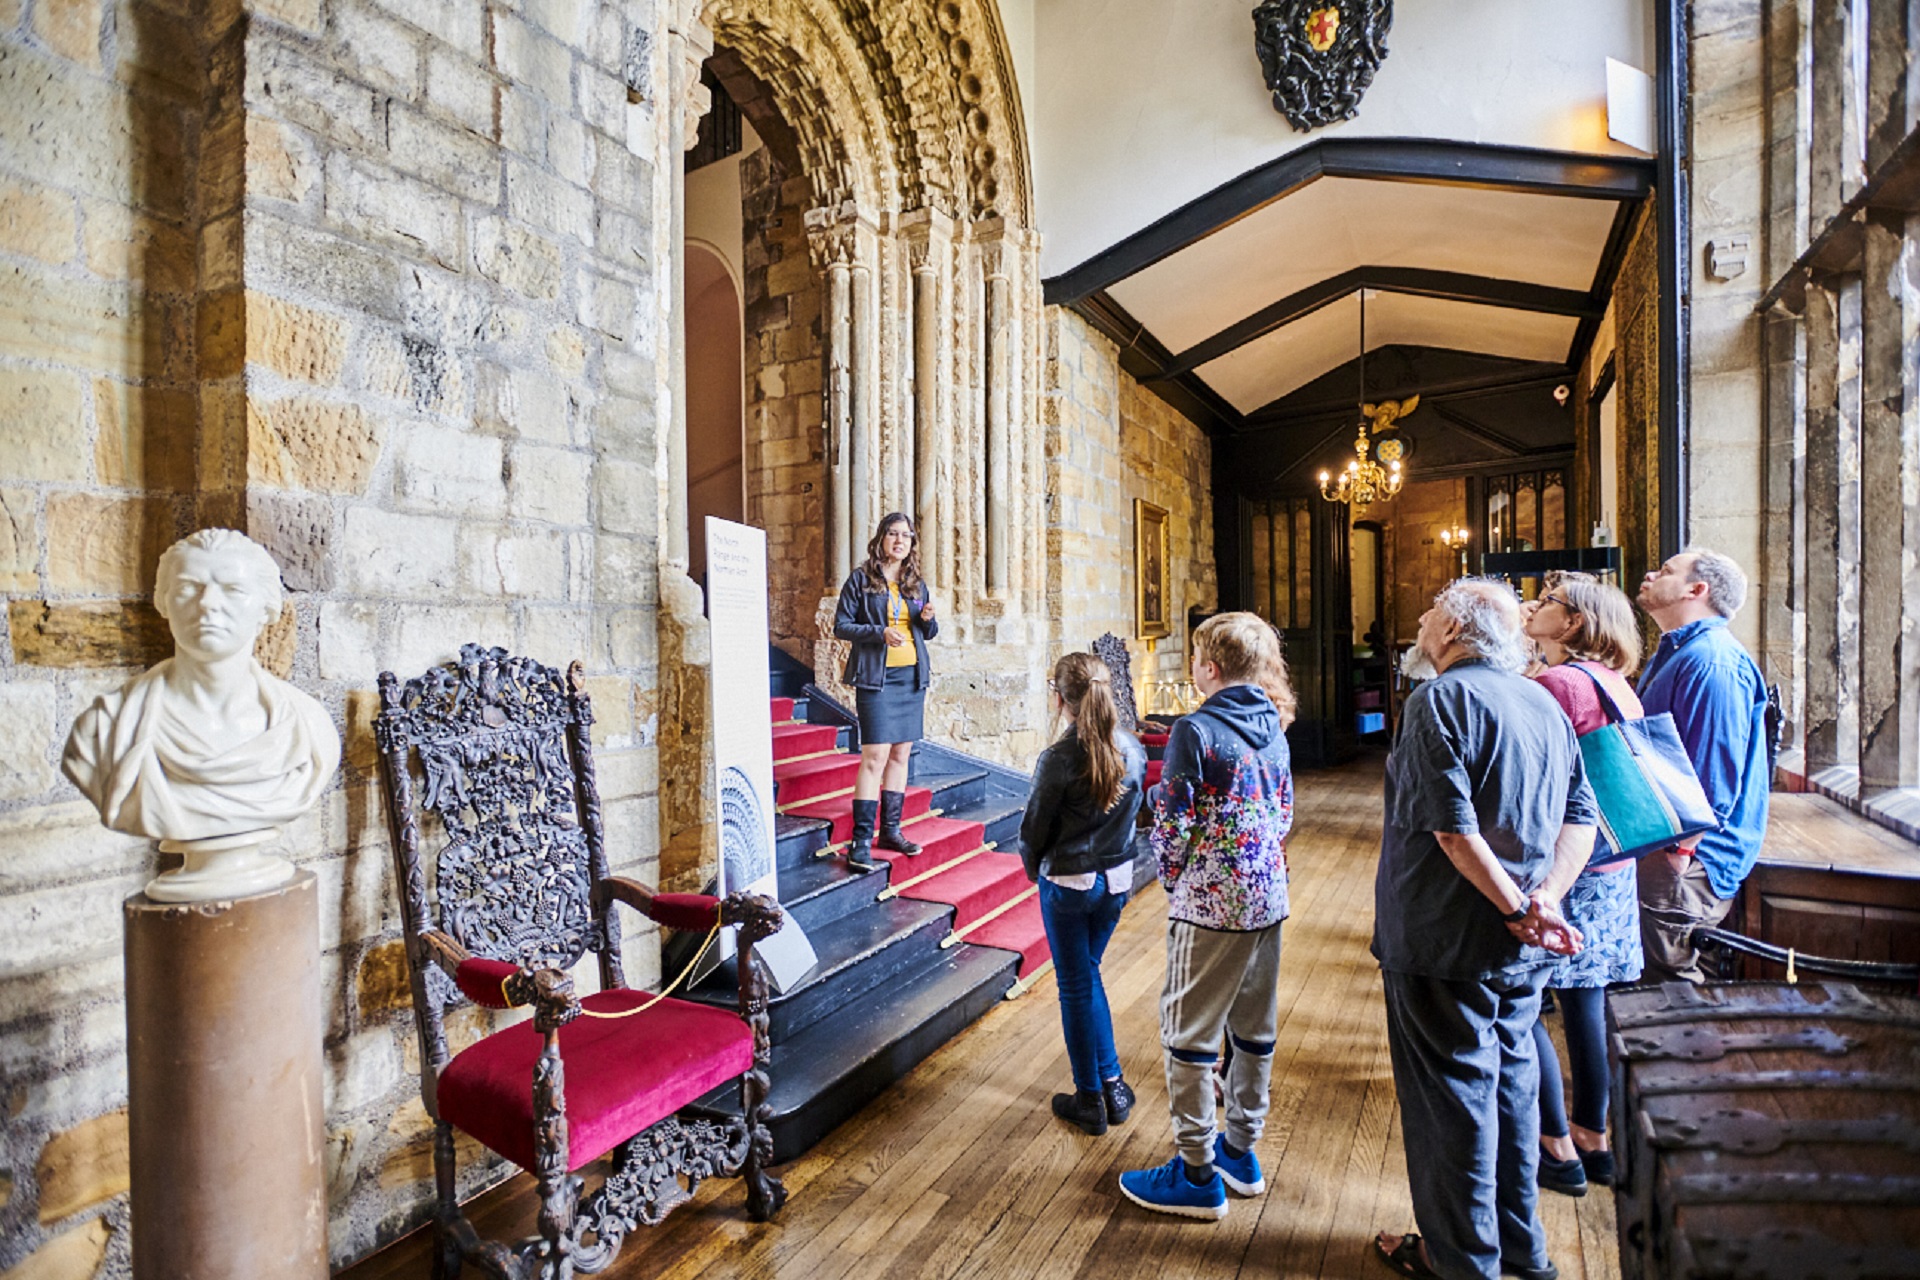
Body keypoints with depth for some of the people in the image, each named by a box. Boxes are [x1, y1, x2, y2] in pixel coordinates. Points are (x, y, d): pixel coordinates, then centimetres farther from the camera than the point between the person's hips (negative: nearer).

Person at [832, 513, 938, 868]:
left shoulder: (916, 583, 13)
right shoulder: (860, 579, -1)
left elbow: (928, 633, 20)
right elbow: (841, 626, -5)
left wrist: (928, 619, -3)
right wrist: (880, 632, -18)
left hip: (912, 677, 6)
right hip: (876, 677, -5)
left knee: (901, 754, 10)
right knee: (875, 755, -11)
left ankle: (891, 830, 21)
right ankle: (861, 841, -6)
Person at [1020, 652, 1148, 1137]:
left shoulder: (1059, 759, -23)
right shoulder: (1132, 750, -6)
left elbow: (1034, 829, -13)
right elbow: (1131, 810, 5)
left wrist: (1036, 870, 7)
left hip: (1068, 885, -5)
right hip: (1117, 879, 6)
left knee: (1077, 987, 11)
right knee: (1088, 973, 24)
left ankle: (1091, 1100, 26)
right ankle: (1113, 1084, 31)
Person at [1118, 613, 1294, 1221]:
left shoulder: (1195, 730, -16)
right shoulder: (1274, 728, 6)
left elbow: (1174, 823, -14)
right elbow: (1285, 812, 13)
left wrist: (1174, 880, 2)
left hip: (1210, 903, -8)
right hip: (1269, 897, 8)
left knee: (1188, 1033, 6)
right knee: (1255, 1029, 18)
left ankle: (1197, 1175, 16)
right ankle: (1241, 1150, 34)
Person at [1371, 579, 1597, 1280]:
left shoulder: (1442, 698, -17)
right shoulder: (1543, 702, 9)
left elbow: (1453, 826, -24)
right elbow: (1581, 815, 6)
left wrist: (1516, 908, -14)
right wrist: (1545, 898, -5)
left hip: (1446, 939, -8)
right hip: (1521, 950, 8)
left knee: (1450, 1091, 7)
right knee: (1511, 1081, 20)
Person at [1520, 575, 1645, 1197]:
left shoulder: (1557, 683, -18)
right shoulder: (1615, 683, 9)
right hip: (1611, 868, 9)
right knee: (1585, 1004, 17)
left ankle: (1558, 1148, 14)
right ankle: (1594, 1139, 29)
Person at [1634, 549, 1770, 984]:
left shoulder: (1712, 662, -18)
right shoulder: (1676, 654, 17)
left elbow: (1713, 787, -22)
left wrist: (1676, 857, -20)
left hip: (1683, 856, -10)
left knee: (1666, 983, -2)